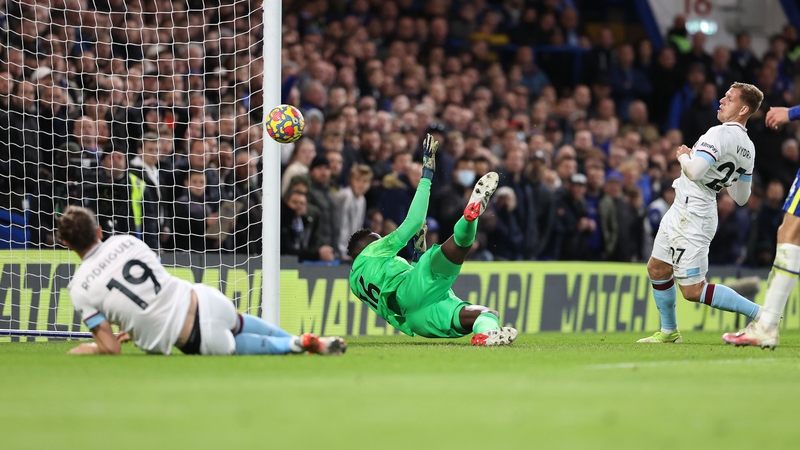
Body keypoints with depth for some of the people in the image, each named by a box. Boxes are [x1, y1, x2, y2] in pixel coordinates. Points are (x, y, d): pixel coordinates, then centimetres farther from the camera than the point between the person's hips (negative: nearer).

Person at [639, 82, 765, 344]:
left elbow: (694, 171, -31)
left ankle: (760, 314, -8)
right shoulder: (747, 148, 6)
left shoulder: (720, 134, -21)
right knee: (656, 270, 20)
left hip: (691, 218, -10)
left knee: (693, 290, -7)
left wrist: (683, 156, -10)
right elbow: (741, 198, 11)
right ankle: (669, 331, 32)